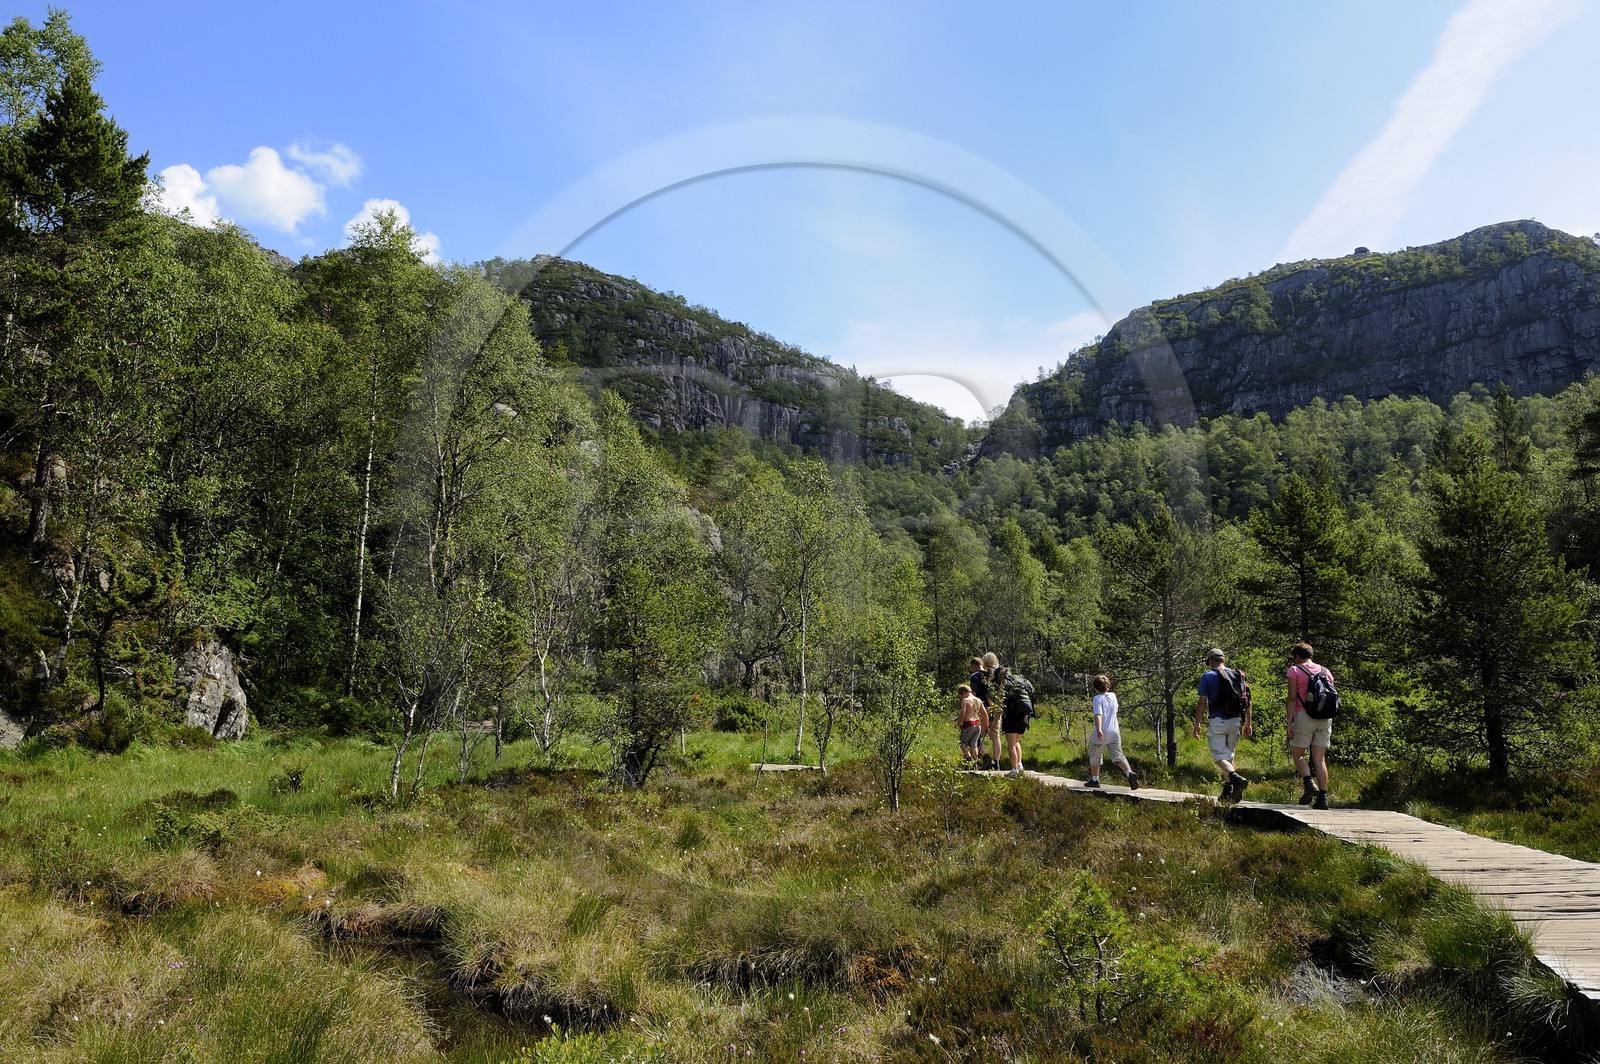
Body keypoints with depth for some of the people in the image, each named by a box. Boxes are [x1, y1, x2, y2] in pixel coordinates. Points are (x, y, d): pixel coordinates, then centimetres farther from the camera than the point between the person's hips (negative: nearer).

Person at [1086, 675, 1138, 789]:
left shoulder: (1098, 698, -11)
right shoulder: (1113, 696, 8)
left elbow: (1098, 715, -25)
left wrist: (1099, 730, -35)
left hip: (1101, 733, -5)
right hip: (1114, 732, 5)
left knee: (1094, 756, 13)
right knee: (1118, 756, 2)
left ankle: (1095, 780, 20)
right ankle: (1130, 773, -22)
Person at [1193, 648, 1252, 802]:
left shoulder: (1208, 676, -3)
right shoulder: (1238, 675, 12)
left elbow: (1202, 703, -6)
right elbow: (1247, 701, 11)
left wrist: (1197, 724, -1)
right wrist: (1248, 723, 17)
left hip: (1217, 721, -5)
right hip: (1235, 721, 5)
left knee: (1219, 756, -8)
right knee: (1229, 755, 17)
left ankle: (1236, 778, -33)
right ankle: (1228, 791, 17)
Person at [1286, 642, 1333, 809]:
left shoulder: (1294, 671, 0)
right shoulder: (1325, 671, 15)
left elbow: (1292, 697, -8)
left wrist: (1290, 721, -8)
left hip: (1304, 715, -5)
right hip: (1325, 718, 5)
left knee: (1297, 754, 7)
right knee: (1320, 759, 6)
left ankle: (1309, 783, -17)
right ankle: (1323, 797, 0)